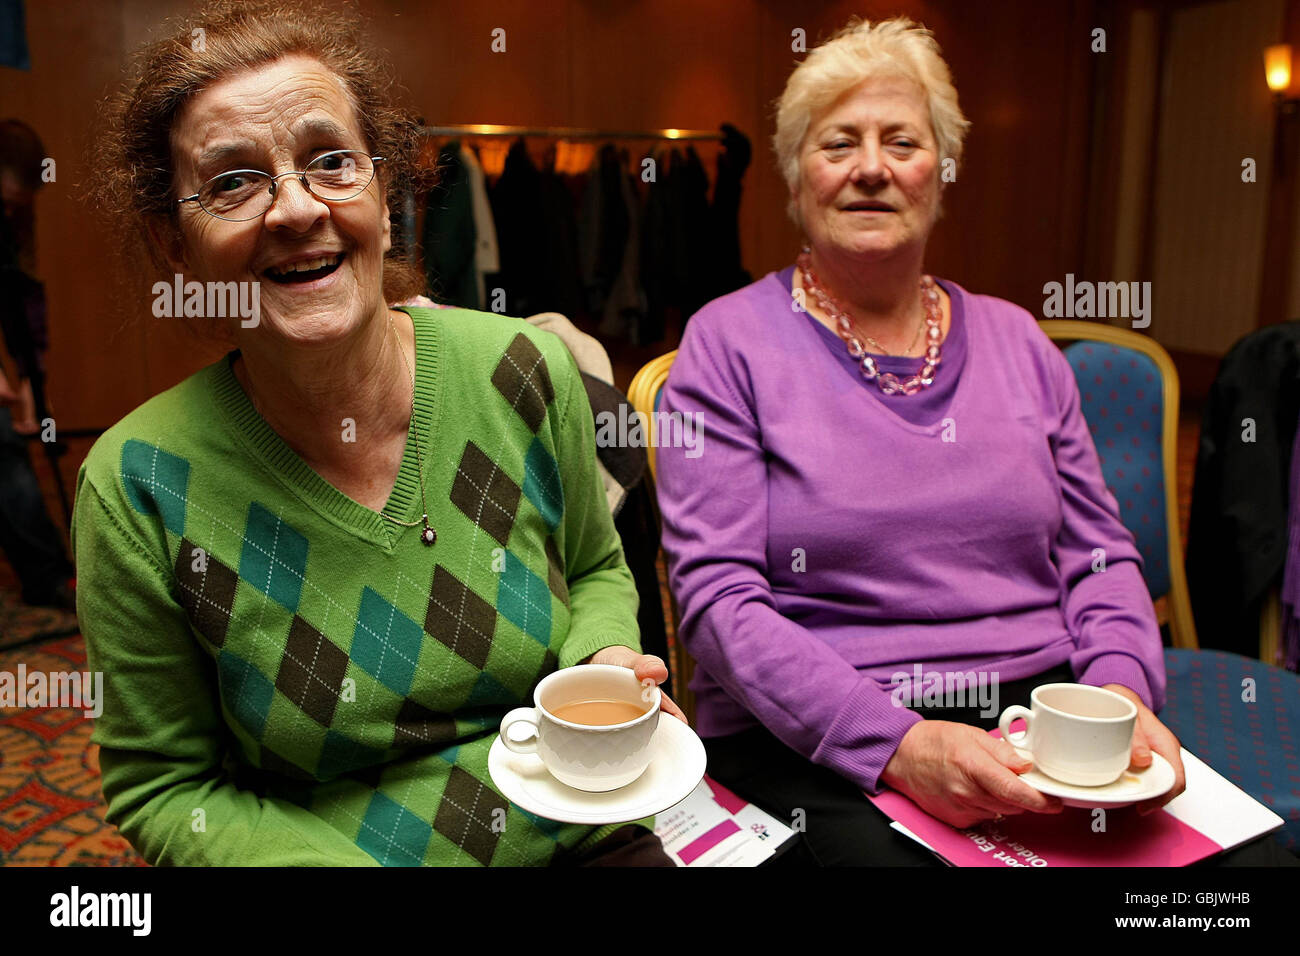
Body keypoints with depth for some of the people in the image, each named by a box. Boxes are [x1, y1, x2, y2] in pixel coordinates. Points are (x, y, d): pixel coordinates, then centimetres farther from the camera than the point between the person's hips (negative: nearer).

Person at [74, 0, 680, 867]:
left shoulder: (524, 371, -10)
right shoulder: (140, 486, -14)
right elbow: (163, 790, -4)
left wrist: (606, 664, -14)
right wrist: (335, 860, -18)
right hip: (328, 846, -1)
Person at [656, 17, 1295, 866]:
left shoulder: (1015, 339, 13)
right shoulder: (729, 343, -1)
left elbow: (1098, 554, 14)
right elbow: (719, 593, -9)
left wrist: (1122, 693, -6)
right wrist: (896, 743, -20)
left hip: (1036, 714, 5)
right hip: (814, 738, -4)